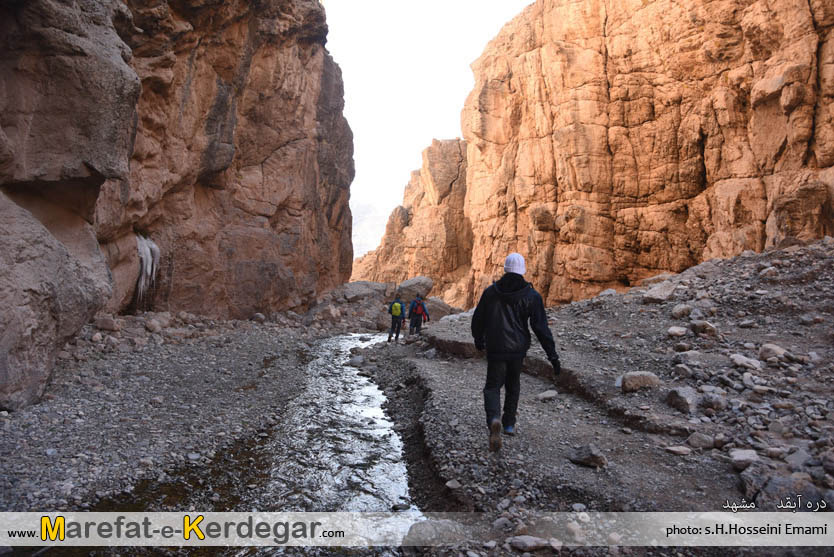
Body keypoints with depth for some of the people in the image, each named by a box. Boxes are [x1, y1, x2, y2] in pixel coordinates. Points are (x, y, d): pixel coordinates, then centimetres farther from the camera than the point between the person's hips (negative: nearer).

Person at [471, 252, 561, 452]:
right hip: (518, 348, 1)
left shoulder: (491, 291, -2)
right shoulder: (532, 296, -6)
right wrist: (553, 355, -4)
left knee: (492, 386, 5)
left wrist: (478, 339, 26)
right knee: (513, 385, 21)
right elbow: (541, 327, -9)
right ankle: (509, 424, 31)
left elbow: (478, 319, 7)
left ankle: (494, 419, -22)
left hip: (495, 348, 0)